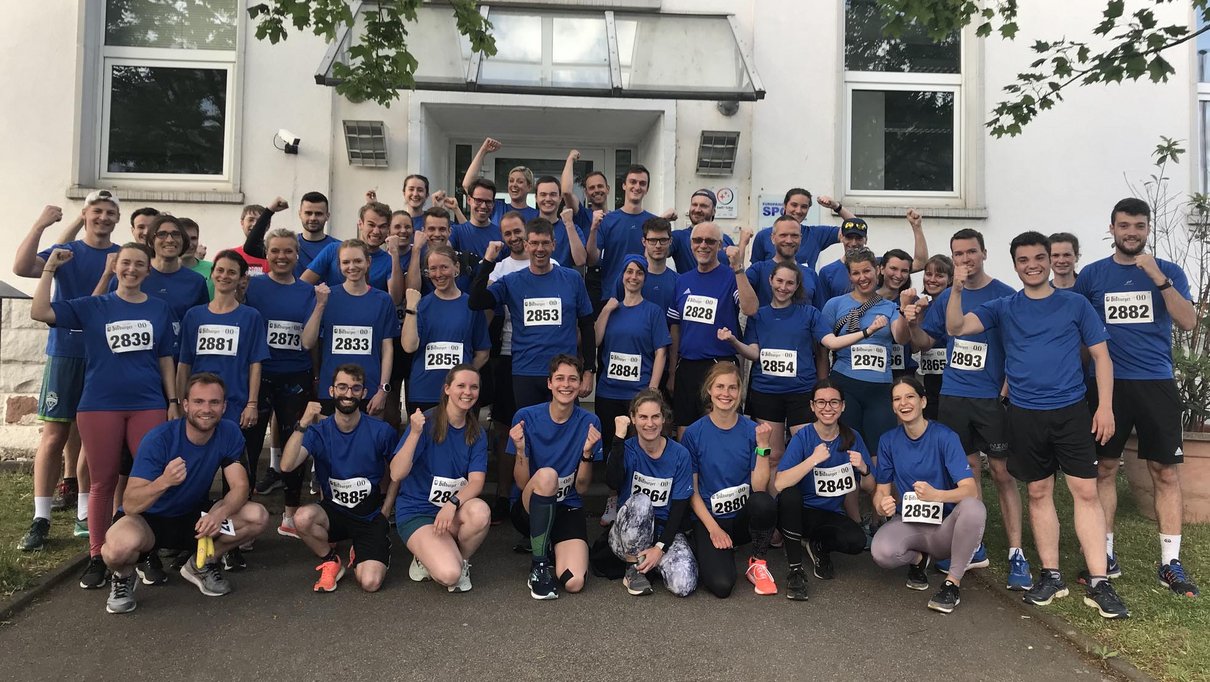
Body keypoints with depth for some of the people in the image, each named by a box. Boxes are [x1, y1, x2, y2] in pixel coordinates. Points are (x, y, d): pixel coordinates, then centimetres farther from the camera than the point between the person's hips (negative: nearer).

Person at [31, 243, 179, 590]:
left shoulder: (160, 309, 8)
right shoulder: (92, 307, 5)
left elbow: (165, 359, 9)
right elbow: (39, 312, -6)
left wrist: (173, 401, 4)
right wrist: (51, 267, -6)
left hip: (148, 405, 1)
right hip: (99, 405, 0)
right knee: (102, 483, 6)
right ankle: (97, 557, 16)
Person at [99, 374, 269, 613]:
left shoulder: (229, 433, -12)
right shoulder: (160, 439, -24)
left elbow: (240, 487, -15)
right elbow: (129, 505, -29)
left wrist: (219, 513, -37)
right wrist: (163, 481, -49)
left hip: (194, 518, 4)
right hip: (148, 520, -4)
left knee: (257, 516, -20)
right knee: (121, 545, -38)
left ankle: (201, 565, 7)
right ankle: (124, 576, 1)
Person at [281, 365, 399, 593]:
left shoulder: (381, 431, -10)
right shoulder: (319, 431, -7)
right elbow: (286, 466, -22)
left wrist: (384, 512, -2)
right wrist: (302, 425, -31)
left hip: (371, 516, -1)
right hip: (333, 511, 2)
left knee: (370, 583, -20)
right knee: (302, 518, -32)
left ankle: (359, 554, 17)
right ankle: (330, 561, -1)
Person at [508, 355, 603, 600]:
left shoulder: (589, 422, -5)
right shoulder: (526, 417, -9)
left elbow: (581, 488, -3)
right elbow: (522, 484, -8)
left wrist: (587, 452, -19)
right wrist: (520, 450, -25)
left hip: (567, 508, 1)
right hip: (530, 508, -1)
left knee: (574, 583, -24)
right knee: (546, 474, -36)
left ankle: (548, 542, 12)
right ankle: (538, 565, -18)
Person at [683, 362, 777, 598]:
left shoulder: (752, 430, -3)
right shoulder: (694, 433, -6)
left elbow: (759, 487, -11)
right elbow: (692, 491, -2)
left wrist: (763, 445, -20)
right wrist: (714, 529, -11)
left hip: (744, 516, 1)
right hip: (709, 518, -1)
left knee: (764, 502, -35)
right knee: (721, 585, -25)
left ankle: (758, 563, -7)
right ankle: (710, 548, 11)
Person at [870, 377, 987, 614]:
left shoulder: (945, 437, -11)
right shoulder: (888, 441, 0)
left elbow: (969, 489, -20)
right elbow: (882, 490, 4)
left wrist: (936, 495, -41)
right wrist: (882, 504, -21)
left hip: (945, 525, -2)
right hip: (908, 522, 2)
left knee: (973, 507, -37)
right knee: (881, 552, -33)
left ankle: (953, 582, -16)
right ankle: (918, 558, 6)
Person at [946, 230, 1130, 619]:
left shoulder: (1075, 304, 4)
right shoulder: (1003, 308, 6)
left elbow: (1101, 355, 5)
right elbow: (956, 328, -7)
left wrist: (1105, 406, -4)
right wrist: (957, 290, -24)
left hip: (1071, 411, -1)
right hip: (1025, 415, 1)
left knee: (1086, 491, -5)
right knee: (1038, 493, 7)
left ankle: (1099, 583, 0)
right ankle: (1051, 576, 16)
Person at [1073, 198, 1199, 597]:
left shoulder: (1168, 271, 4)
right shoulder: (1092, 274, 4)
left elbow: (1188, 322, -9)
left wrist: (1157, 278, -17)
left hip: (1156, 384, 0)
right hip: (1108, 383, 0)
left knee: (1166, 472, 1)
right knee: (1104, 469, 4)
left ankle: (1170, 563, 10)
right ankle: (1105, 556, 14)